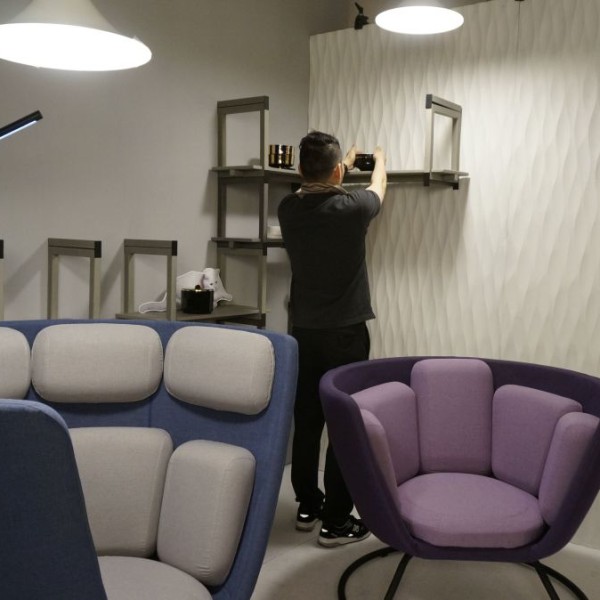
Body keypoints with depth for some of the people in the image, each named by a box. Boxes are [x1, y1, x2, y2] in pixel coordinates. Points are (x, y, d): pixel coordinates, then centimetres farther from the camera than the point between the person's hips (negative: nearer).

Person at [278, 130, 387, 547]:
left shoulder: (289, 210, -1)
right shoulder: (351, 209, -13)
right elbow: (378, 188, 11)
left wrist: (345, 164, 40)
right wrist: (379, 160, 33)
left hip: (303, 332, 5)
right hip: (345, 333, -5)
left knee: (306, 420, 12)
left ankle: (308, 506, 25)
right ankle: (336, 521, 6)